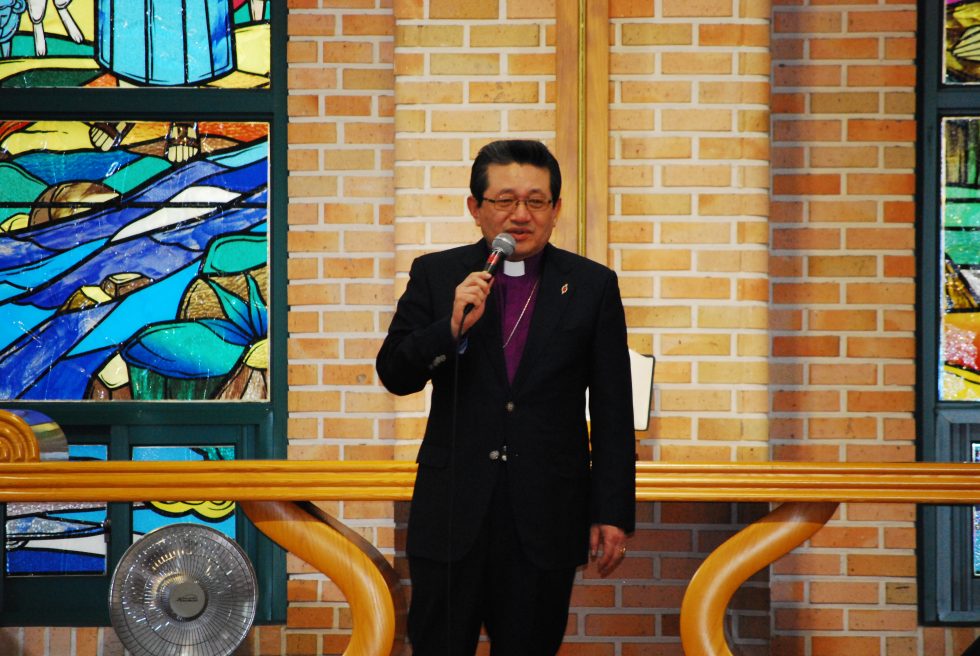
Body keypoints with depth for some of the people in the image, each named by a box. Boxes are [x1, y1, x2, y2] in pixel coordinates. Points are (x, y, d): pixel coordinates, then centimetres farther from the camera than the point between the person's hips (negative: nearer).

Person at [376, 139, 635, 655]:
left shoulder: (593, 287, 3)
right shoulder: (436, 276, 5)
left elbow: (613, 414, 3)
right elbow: (394, 375, -1)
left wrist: (613, 513, -1)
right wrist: (452, 327, -18)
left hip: (546, 523, 0)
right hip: (451, 515, 0)